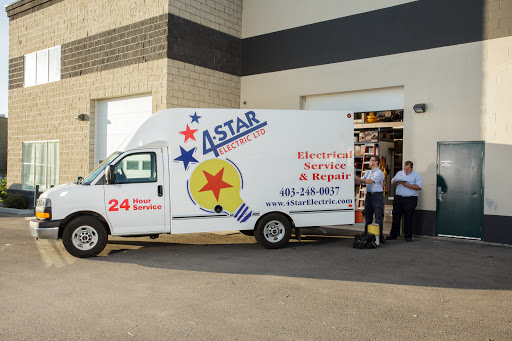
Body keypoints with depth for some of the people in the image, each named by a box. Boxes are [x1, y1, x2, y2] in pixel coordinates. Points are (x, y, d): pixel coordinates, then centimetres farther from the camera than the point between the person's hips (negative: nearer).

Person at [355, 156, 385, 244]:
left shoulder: (379, 173, -8)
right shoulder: (368, 172, 16)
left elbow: (369, 181, -19)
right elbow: (361, 181, 11)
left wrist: (357, 178, -20)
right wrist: (355, 179, -8)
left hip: (377, 195, -7)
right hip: (368, 195, 7)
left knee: (378, 217, -4)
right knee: (368, 216, 9)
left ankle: (379, 236, 2)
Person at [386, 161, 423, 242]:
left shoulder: (416, 176, -1)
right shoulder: (399, 173, 15)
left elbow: (420, 187, -12)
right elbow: (392, 181, 20)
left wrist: (408, 185, -19)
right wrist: (394, 183, -4)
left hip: (410, 199, -4)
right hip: (398, 198, 4)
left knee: (408, 218, 0)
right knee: (396, 217, 6)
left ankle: (408, 236, 11)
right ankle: (393, 234, 14)